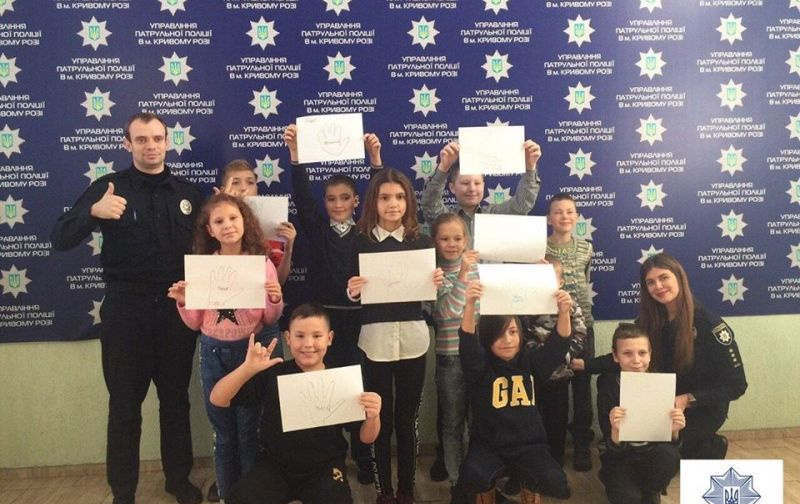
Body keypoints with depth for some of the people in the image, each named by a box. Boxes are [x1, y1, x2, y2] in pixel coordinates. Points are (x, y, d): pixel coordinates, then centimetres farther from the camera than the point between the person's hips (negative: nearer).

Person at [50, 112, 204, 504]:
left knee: (176, 398, 13)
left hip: (176, 308, 3)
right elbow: (60, 240, -11)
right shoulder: (108, 187, -3)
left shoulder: (187, 193, 6)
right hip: (125, 309, -2)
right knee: (125, 403, 7)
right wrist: (92, 211, -31)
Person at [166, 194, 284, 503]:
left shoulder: (262, 263, -4)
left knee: (248, 429, 7)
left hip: (248, 350, -2)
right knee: (223, 431, 13)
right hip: (213, 352, 2)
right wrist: (183, 303, -12)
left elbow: (269, 320, 0)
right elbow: (195, 323, 6)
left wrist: (276, 300, -19)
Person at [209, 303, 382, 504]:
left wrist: (373, 417, -25)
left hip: (325, 469, 0)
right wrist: (248, 368, -29)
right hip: (275, 465, 1)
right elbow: (217, 400, -11)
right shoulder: (273, 374, -7)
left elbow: (366, 438, -1)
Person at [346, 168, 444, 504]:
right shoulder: (360, 242, -1)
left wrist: (438, 283, -11)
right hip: (374, 339, -1)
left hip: (413, 338, 1)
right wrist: (352, 291, -18)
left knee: (407, 417, 11)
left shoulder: (422, 242, 4)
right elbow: (352, 296, 4)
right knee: (380, 419, 5)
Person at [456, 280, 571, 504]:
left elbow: (559, 344, -9)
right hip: (488, 445, -2)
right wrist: (470, 304, -44)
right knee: (473, 477, -32)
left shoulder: (530, 361, 3)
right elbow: (468, 343, -25)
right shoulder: (480, 365, -7)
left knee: (556, 483, -23)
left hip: (529, 445, 2)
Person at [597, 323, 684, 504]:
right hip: (621, 457, -2)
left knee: (670, 456, -31)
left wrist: (674, 431, -32)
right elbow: (613, 449, -19)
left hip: (653, 453, 2)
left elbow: (671, 441, -9)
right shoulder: (608, 386, -17)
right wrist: (615, 431, -42)